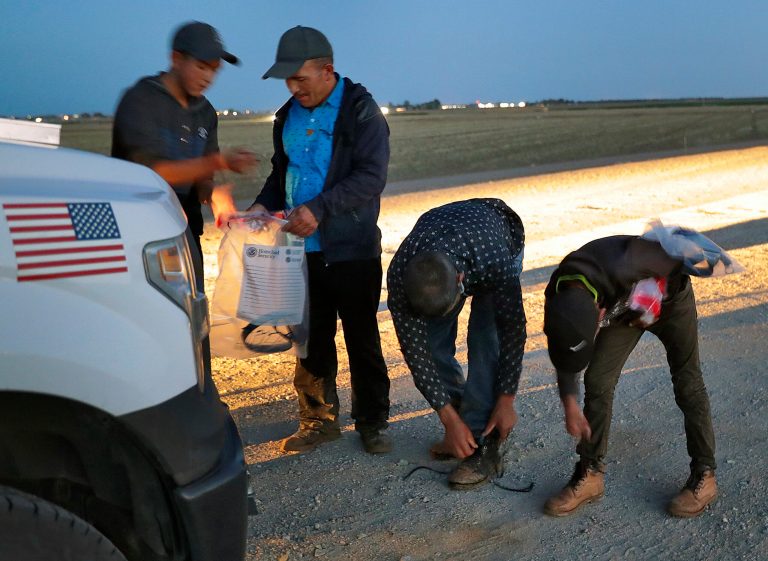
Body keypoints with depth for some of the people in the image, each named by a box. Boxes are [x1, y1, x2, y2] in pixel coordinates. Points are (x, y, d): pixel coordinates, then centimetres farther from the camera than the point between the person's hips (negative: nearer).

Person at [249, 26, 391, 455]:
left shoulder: (361, 111, -8)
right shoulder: (289, 116, 11)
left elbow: (371, 178, -17)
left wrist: (318, 208, -26)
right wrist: (263, 206, 1)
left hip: (353, 251, -5)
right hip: (302, 250, 6)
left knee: (362, 340, 5)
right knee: (312, 340, 12)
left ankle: (373, 422, 20)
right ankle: (319, 420, 26)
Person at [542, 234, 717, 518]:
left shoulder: (623, 268, -48)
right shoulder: (557, 299, -30)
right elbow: (564, 355, -12)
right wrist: (570, 405, -10)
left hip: (670, 300, -3)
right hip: (623, 310, 3)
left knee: (687, 382, -2)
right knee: (597, 380, -8)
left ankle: (704, 477, 13)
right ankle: (590, 473, 4)